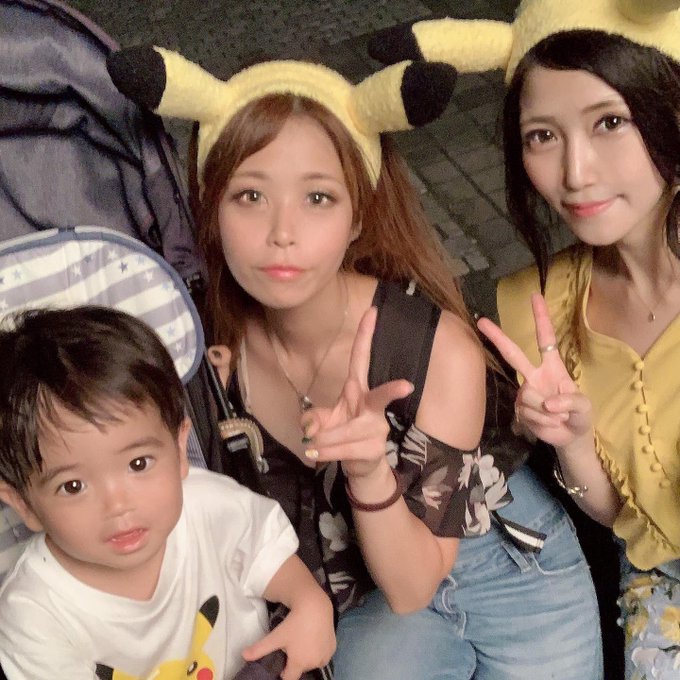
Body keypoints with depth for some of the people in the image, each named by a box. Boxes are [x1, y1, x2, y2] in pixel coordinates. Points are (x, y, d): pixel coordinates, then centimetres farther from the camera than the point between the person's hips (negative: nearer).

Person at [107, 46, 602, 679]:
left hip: (506, 568, -2)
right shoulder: (210, 341, -20)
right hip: (366, 600, 2)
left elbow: (411, 587, -21)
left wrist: (370, 471, -39)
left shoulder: (442, 351, -29)